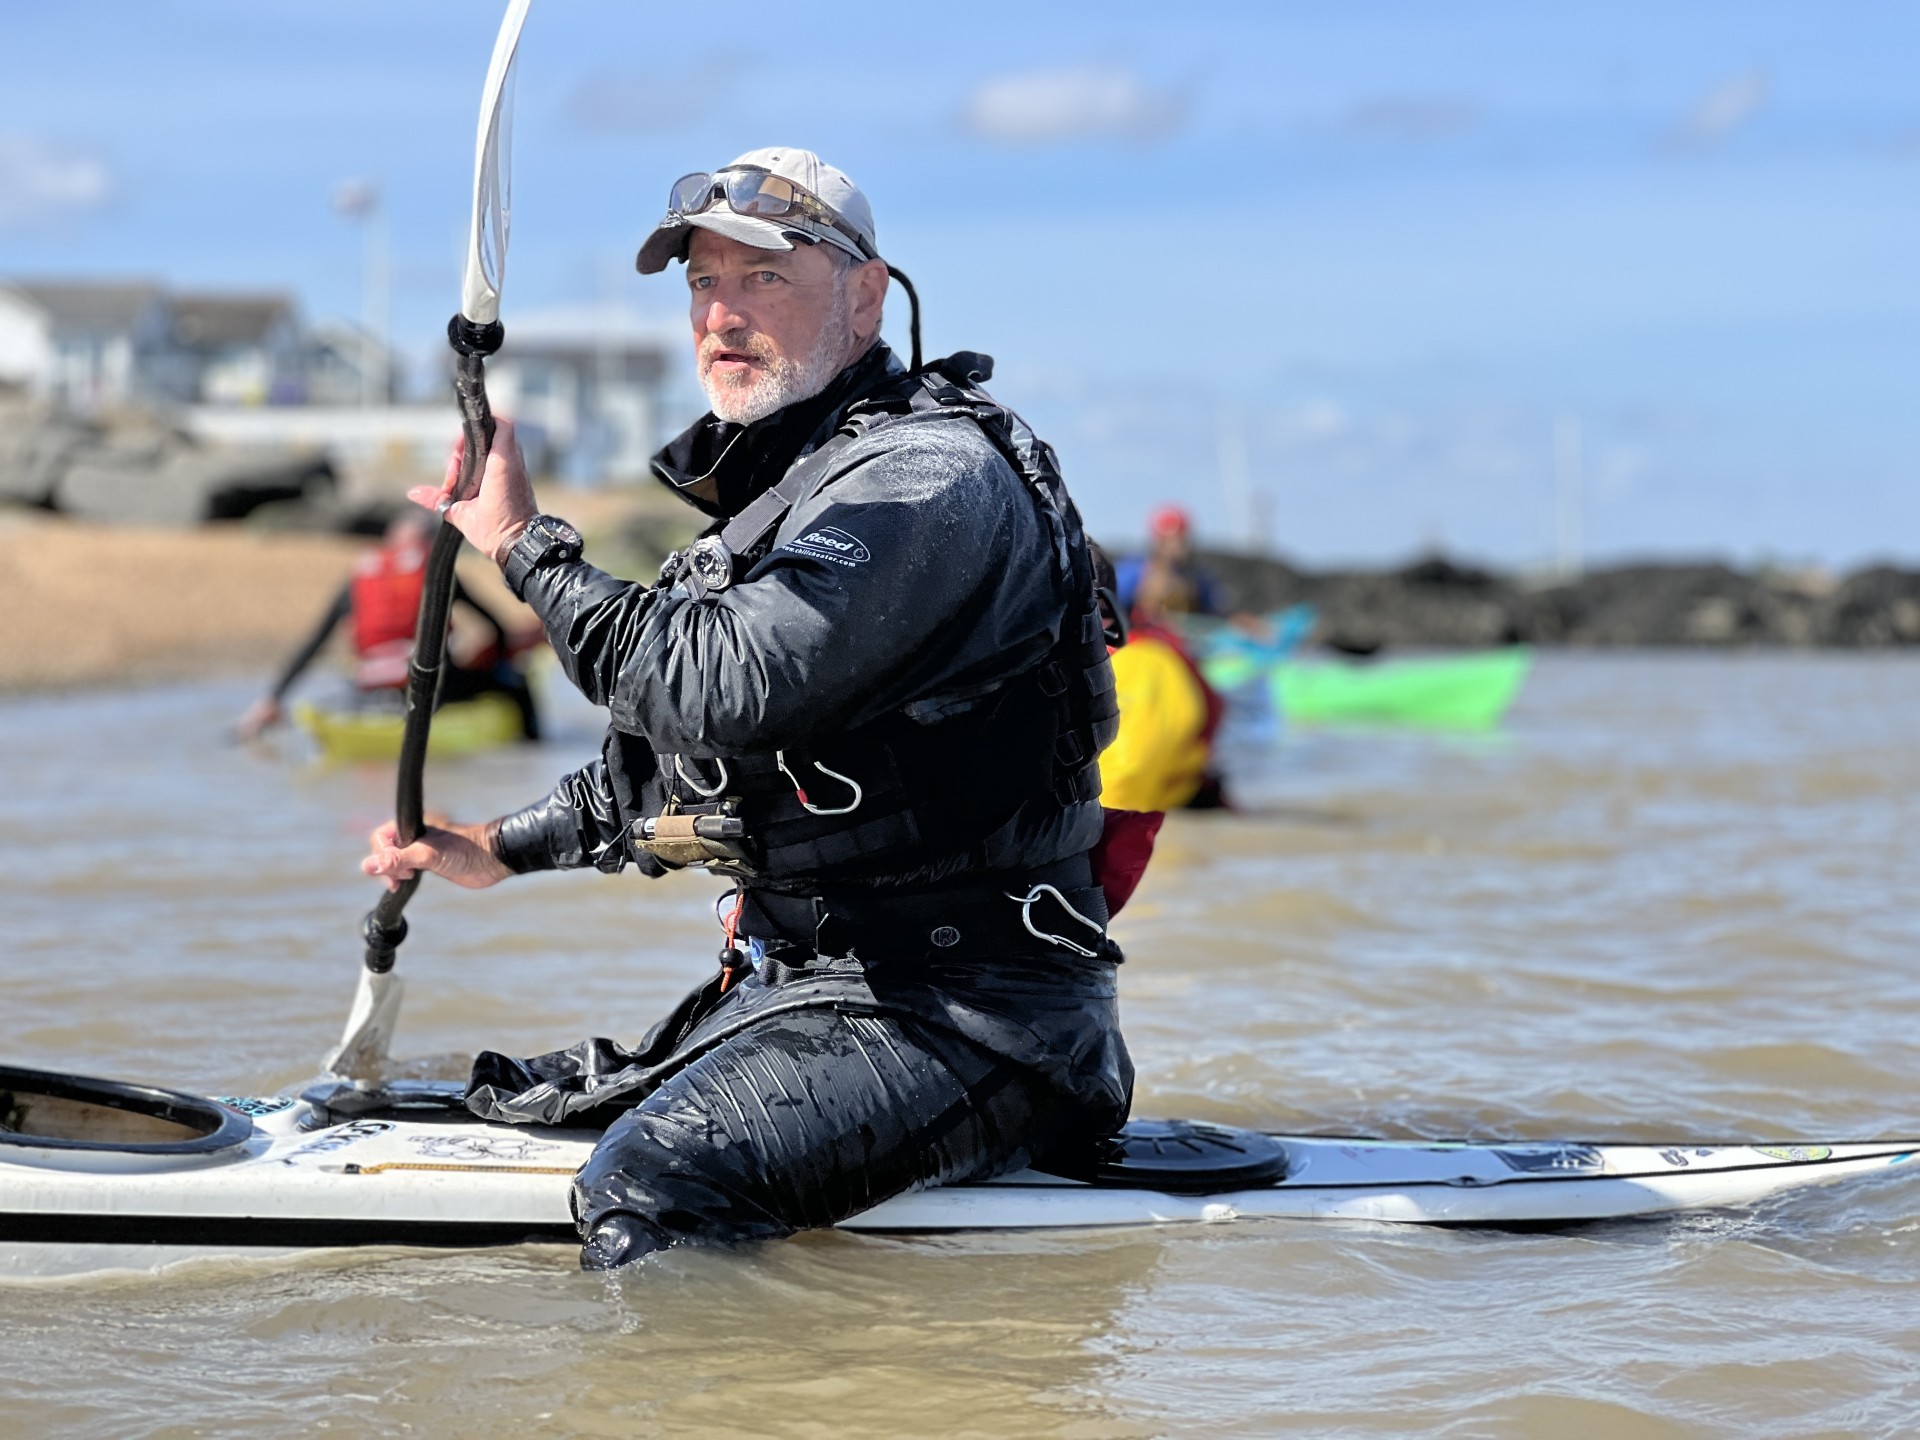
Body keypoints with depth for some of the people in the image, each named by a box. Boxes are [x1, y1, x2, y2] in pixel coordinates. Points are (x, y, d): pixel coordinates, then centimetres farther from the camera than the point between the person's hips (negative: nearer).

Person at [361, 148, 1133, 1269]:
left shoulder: (931, 478, -15)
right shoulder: (786, 483, 19)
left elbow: (720, 697, -26)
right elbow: (688, 753, 31)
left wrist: (527, 541, -15)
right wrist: (503, 850, 26)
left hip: (963, 1012, -10)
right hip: (801, 979, 11)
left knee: (648, 1187, -29)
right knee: (503, 1109, 15)